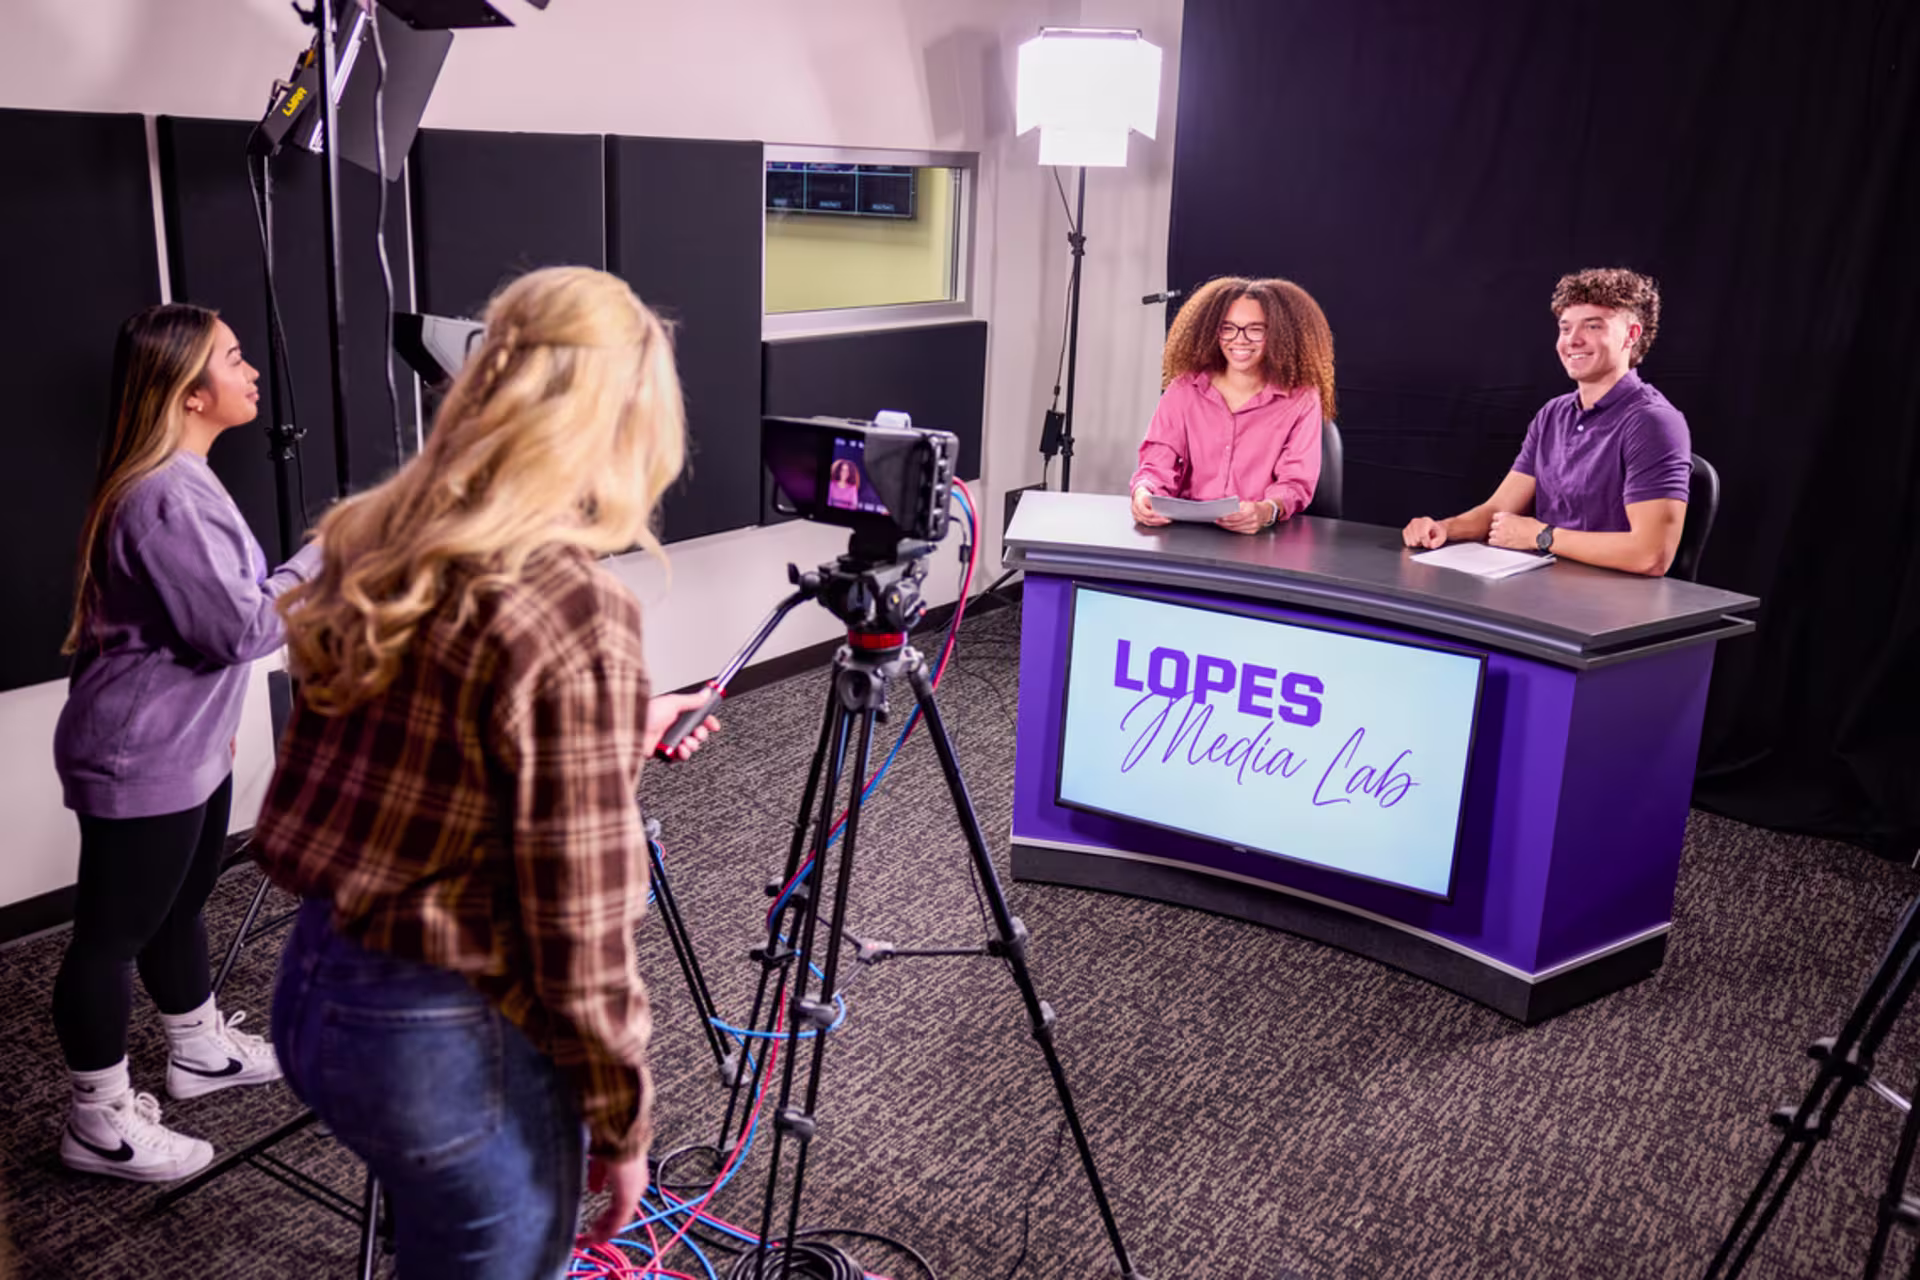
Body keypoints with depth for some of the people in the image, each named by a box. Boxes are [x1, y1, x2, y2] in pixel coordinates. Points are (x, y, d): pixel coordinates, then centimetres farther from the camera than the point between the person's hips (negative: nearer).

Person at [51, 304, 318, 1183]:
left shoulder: (179, 482, 10)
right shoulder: (168, 499, -25)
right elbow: (240, 627, -25)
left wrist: (211, 717, 25)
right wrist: (324, 558, -14)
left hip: (184, 746, 10)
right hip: (140, 760, -10)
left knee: (180, 903, 24)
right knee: (114, 931, 3)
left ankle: (201, 1050, 42)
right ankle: (100, 1124, 16)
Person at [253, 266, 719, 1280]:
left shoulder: (371, 544, -1)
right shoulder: (572, 608, -24)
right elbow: (578, 930, -20)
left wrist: (619, 735, 21)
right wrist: (622, 1125, -6)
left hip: (316, 987, 8)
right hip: (449, 1038, -7)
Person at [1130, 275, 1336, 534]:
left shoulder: (1301, 400, 5)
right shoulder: (1184, 390, 11)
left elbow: (1296, 482, -4)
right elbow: (1158, 465, 3)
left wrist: (1267, 511, -28)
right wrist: (1143, 494, -22)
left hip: (1262, 540, -1)